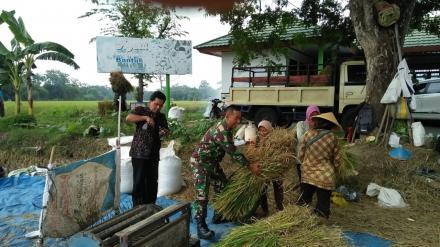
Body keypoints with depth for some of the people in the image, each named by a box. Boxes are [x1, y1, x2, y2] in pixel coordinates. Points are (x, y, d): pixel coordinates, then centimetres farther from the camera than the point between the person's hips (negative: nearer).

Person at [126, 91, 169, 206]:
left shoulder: (162, 117, 13)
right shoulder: (141, 110, 0)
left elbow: (165, 131, 10)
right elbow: (128, 118, -16)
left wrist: (164, 133, -12)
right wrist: (145, 117, -23)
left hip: (154, 154, 5)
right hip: (139, 153, -4)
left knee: (152, 183, 11)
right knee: (139, 182, -2)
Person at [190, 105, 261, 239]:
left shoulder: (227, 129, 4)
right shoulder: (220, 131, -28)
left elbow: (232, 151, 10)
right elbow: (233, 152, -26)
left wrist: (248, 162, 9)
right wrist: (250, 166, -21)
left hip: (212, 162, 10)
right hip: (200, 163, -10)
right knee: (202, 194, -9)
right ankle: (201, 226, 1)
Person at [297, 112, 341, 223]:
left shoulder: (308, 134, -6)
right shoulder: (332, 137, -8)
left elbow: (300, 155, -1)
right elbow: (337, 160, -1)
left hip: (307, 175, 2)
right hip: (325, 177, -2)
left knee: (304, 202, 18)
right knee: (323, 204, 11)